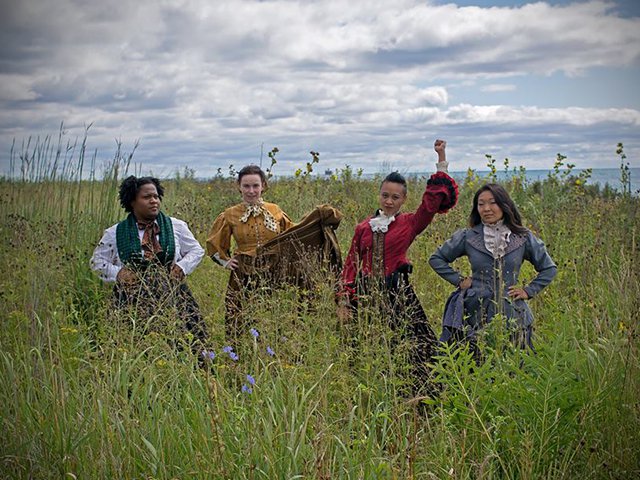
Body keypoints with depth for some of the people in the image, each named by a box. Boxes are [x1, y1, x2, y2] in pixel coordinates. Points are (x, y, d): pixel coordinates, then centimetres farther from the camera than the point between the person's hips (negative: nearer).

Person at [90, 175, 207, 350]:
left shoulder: (176, 226, 6)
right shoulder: (115, 233, 4)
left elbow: (196, 250, 17)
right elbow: (97, 261, 14)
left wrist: (182, 266, -2)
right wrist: (117, 273, -4)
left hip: (172, 295, 1)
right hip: (133, 299, -1)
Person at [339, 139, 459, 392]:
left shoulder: (410, 223, 2)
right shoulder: (364, 227, 7)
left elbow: (434, 199, -6)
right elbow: (351, 264, 9)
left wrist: (441, 160, -9)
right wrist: (345, 301, 5)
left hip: (398, 293, -2)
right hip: (366, 293, 2)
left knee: (419, 348, -9)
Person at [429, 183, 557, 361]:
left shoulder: (523, 238, 3)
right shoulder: (467, 237, 2)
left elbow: (549, 268, 15)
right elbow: (436, 259, 13)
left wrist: (528, 291, 5)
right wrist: (459, 280, 5)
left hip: (511, 314, 0)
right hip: (475, 312, 0)